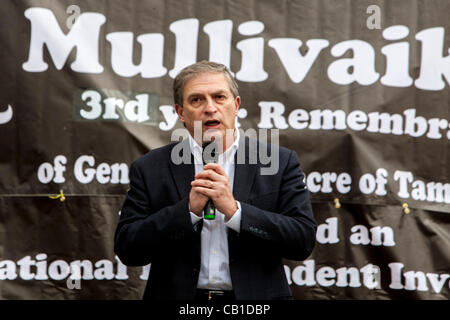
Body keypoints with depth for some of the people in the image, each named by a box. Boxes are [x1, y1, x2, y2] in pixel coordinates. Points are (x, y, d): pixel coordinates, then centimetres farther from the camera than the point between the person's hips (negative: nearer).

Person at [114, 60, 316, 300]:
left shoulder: (281, 162, 2)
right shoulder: (149, 169, 2)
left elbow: (304, 240, -6)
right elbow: (126, 249, -4)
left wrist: (234, 210, -15)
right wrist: (190, 209, -14)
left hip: (256, 297, 0)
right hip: (178, 297, 0)